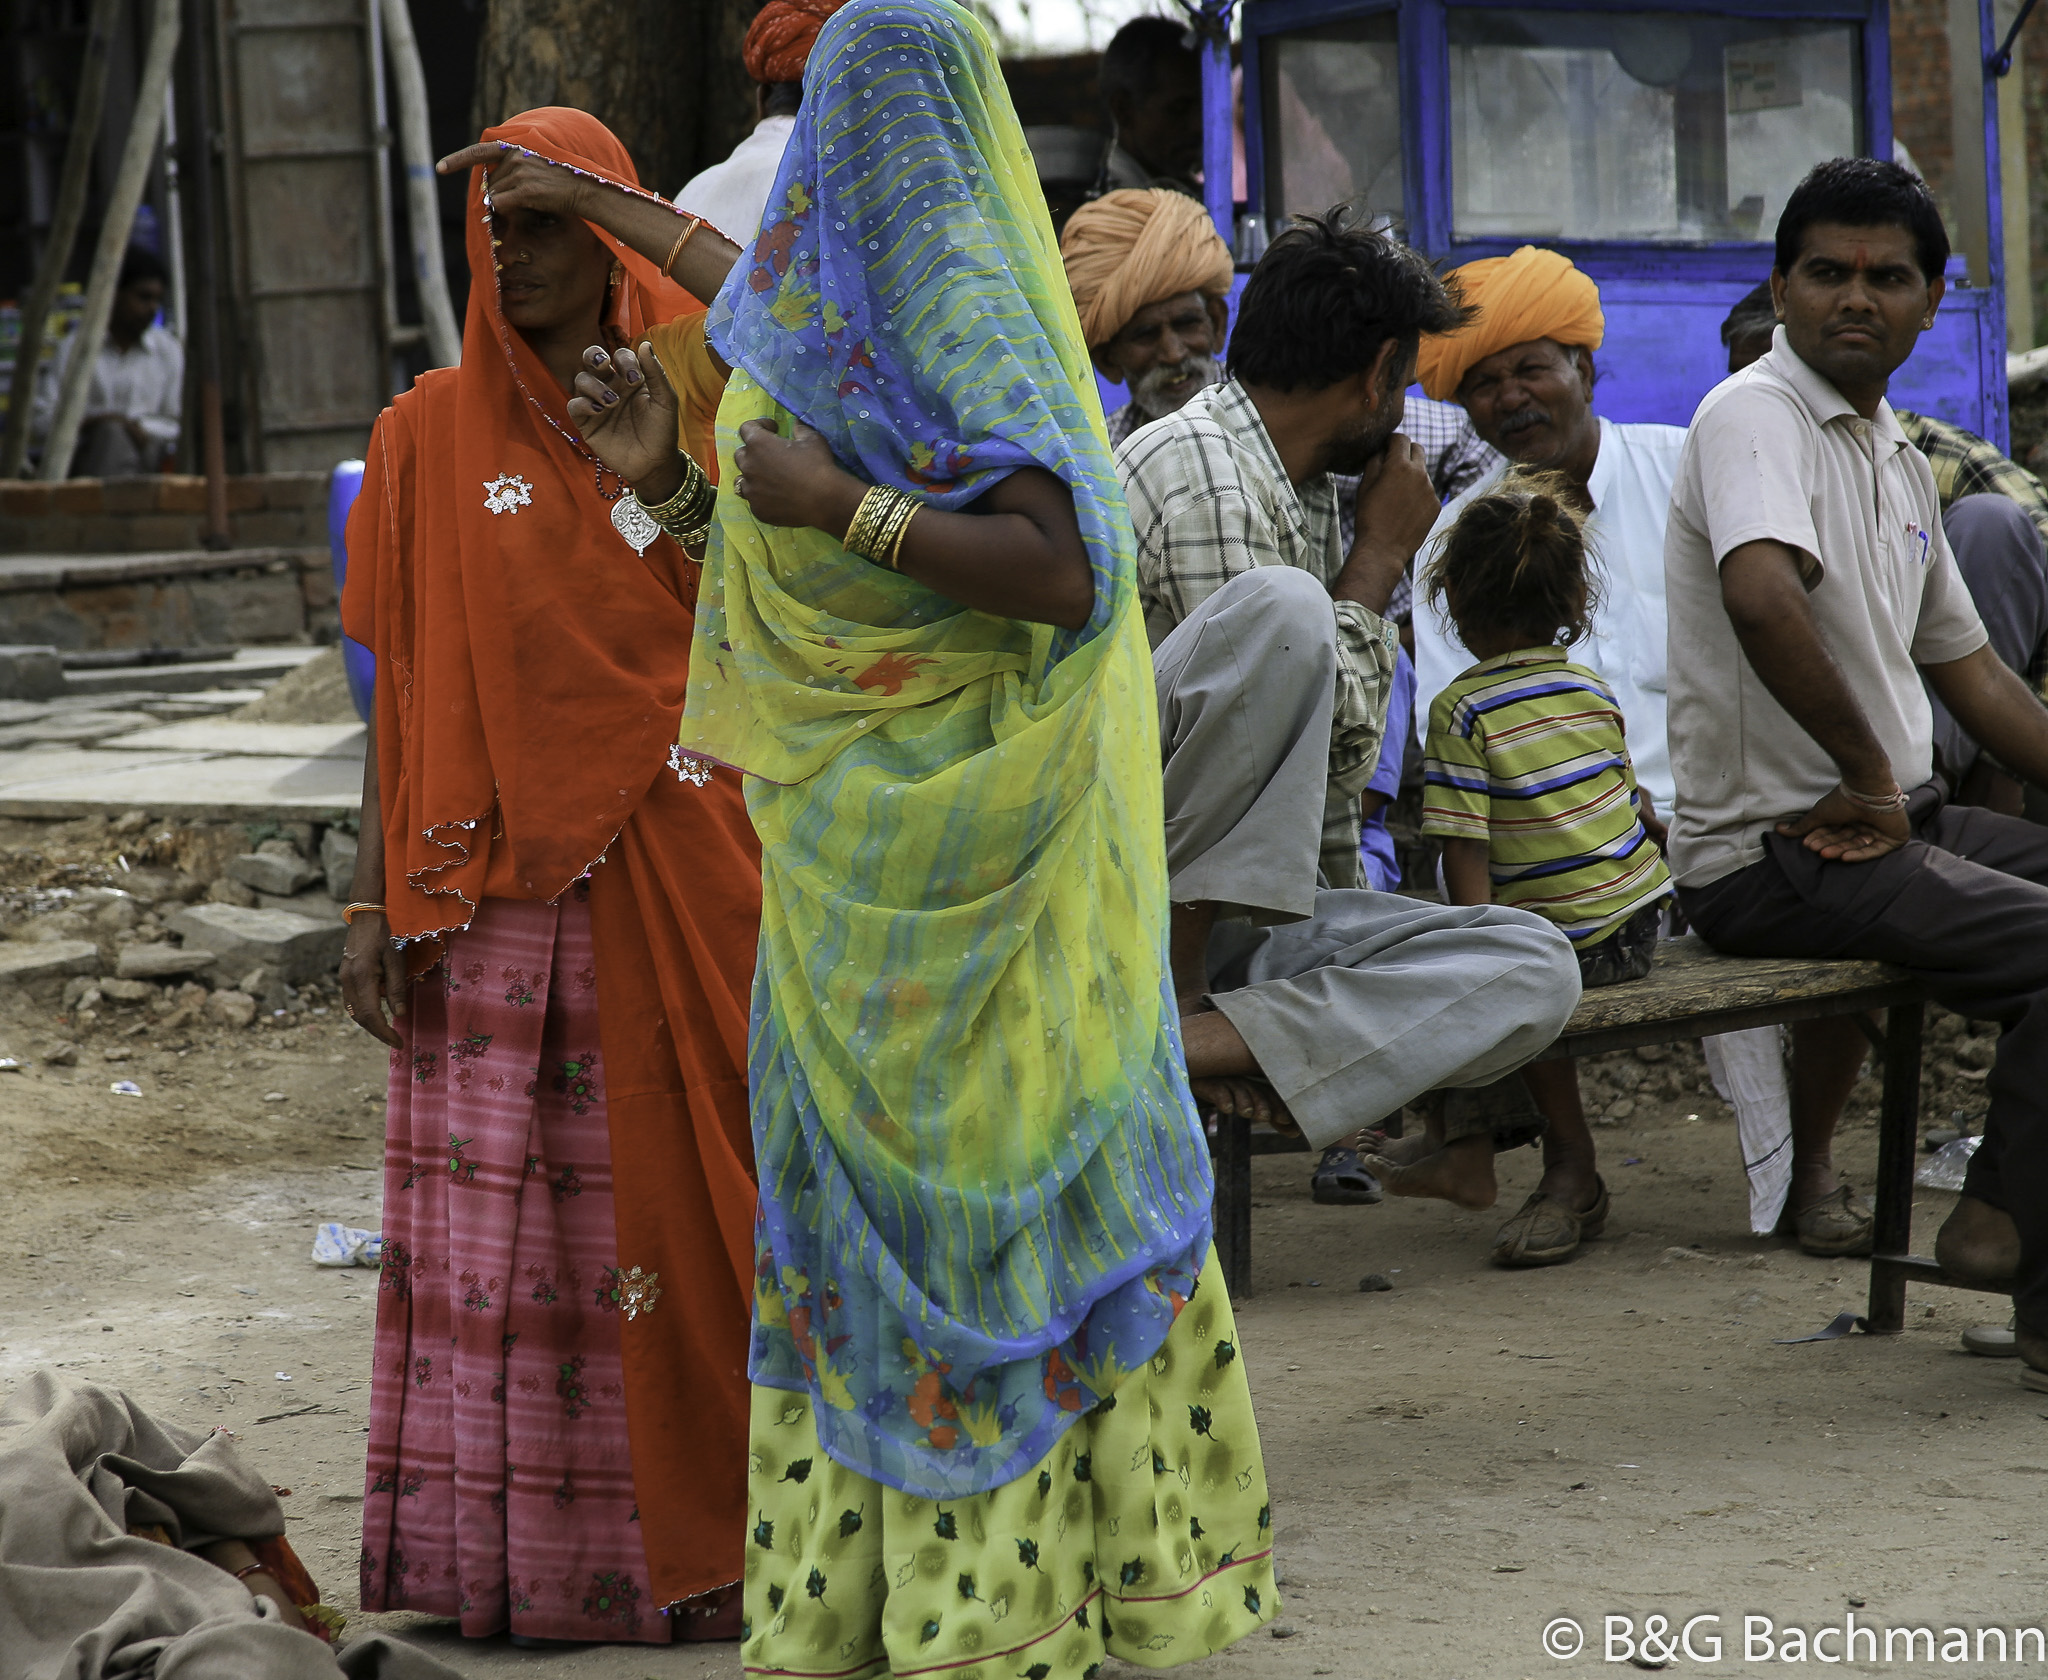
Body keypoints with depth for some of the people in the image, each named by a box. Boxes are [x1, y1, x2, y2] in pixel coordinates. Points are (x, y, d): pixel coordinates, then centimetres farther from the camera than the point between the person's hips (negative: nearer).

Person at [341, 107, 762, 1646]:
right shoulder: (435, 434, 5)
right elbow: (404, 689, 5)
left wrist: (610, 200, -17)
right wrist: (380, 899, -1)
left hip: (682, 869, 0)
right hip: (504, 888, 0)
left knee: (693, 1186, 2)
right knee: (507, 1215, 0)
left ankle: (711, 1539, 12)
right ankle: (512, 1550, 8)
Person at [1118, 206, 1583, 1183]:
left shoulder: (1306, 491, 19)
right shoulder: (1199, 468, -11)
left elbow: (1336, 758, 24)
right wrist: (1379, 561, -2)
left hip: (1242, 912, 9)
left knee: (1534, 966, -12)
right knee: (1279, 609, -31)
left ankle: (1199, 1042, -30)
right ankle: (1165, 995, -23)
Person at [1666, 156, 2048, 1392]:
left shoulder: (1900, 459, 17)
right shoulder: (1757, 416, -12)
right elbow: (1760, 592, -32)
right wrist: (1870, 770, -23)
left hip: (1893, 821, 10)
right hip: (1772, 849, -10)